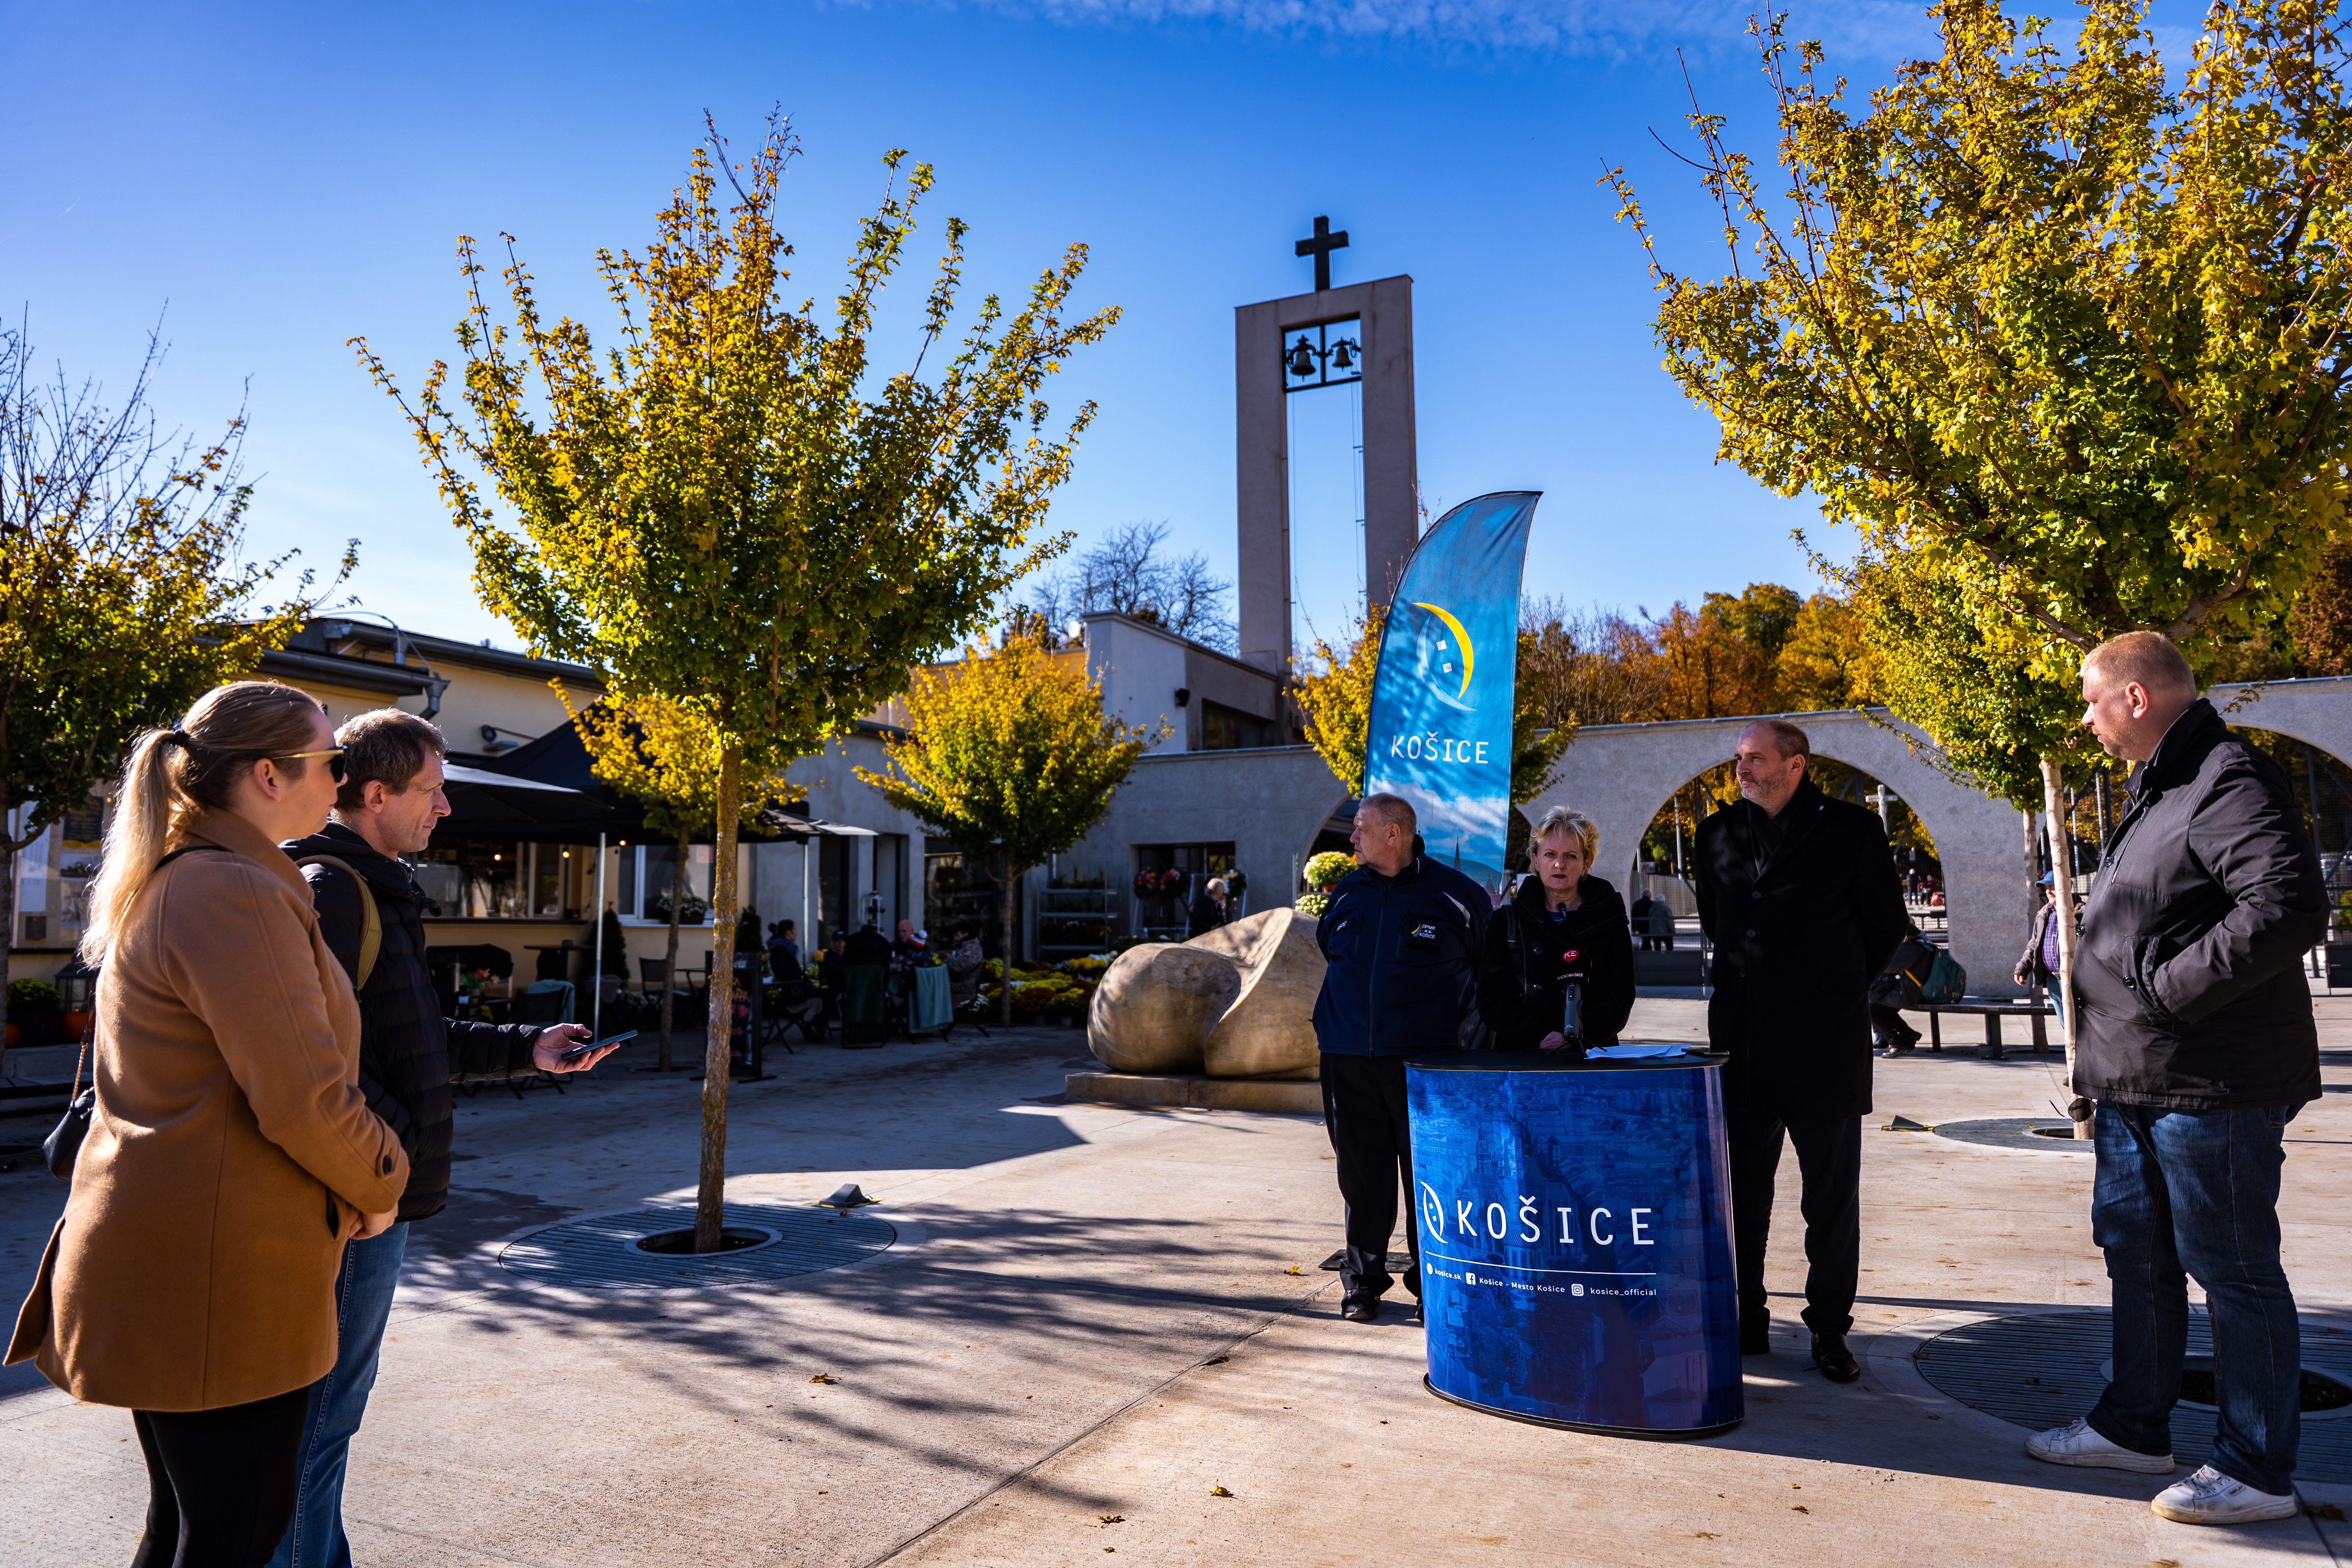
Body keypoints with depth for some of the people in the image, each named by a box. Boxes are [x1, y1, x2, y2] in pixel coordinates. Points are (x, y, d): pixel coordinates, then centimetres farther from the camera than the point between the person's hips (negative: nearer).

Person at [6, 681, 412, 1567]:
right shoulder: (238, 896, -20)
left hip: (157, 1253, 10)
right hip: (216, 1271, -10)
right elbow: (303, 1100, -24)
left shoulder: (165, 886, 13)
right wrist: (379, 1187, -5)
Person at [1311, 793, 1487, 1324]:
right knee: (1361, 1173, 7)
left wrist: (1458, 1022, 3)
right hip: (1348, 1058, 3)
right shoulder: (1347, 891, 10)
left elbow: (1490, 962, 8)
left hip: (1424, 1060, -3)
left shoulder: (1456, 893, -1)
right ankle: (1362, 1280, 19)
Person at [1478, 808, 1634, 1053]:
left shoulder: (1610, 922, 13)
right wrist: (1539, 1038, -12)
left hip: (1591, 1054, 0)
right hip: (1520, 1056, 0)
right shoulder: (1506, 920, 12)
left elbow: (1621, 998, 5)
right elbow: (1492, 998, 4)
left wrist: (1576, 1038, -12)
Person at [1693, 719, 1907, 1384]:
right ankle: (1746, 1324, 21)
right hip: (1741, 1041, 3)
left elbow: (1886, 926, 6)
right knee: (1741, 1193, 9)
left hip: (1824, 1045, -3)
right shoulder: (1718, 834, 8)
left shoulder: (1852, 830, -2)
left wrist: (1835, 988, 12)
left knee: (1832, 1198, 6)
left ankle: (1830, 1331, 19)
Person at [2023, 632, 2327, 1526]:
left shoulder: (2231, 781, -15)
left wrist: (2167, 992, -22)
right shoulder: (2157, 792, 16)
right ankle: (2134, 1428, 32)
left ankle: (2256, 1471, 16)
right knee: (2136, 1254, 18)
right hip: (2133, 1083, 10)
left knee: (2232, 1270, 2)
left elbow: (2289, 909, -28)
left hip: (2212, 1085, -10)